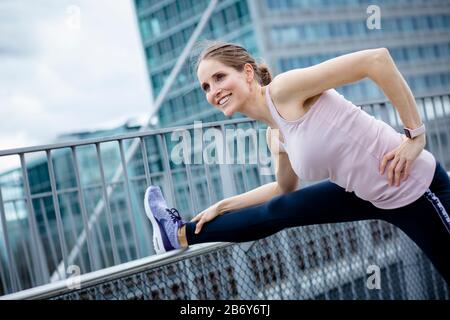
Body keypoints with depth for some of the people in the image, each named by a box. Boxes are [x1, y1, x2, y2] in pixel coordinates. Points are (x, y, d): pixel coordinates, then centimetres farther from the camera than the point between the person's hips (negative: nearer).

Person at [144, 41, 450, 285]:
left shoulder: (284, 88, -22)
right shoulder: (276, 136, 4)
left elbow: (376, 58, -29)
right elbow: (284, 190, 23)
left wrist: (416, 135, -25)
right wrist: (222, 206, 24)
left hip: (417, 187, -8)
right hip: (371, 193, 8)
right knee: (277, 212, 16)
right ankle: (182, 234, 32)